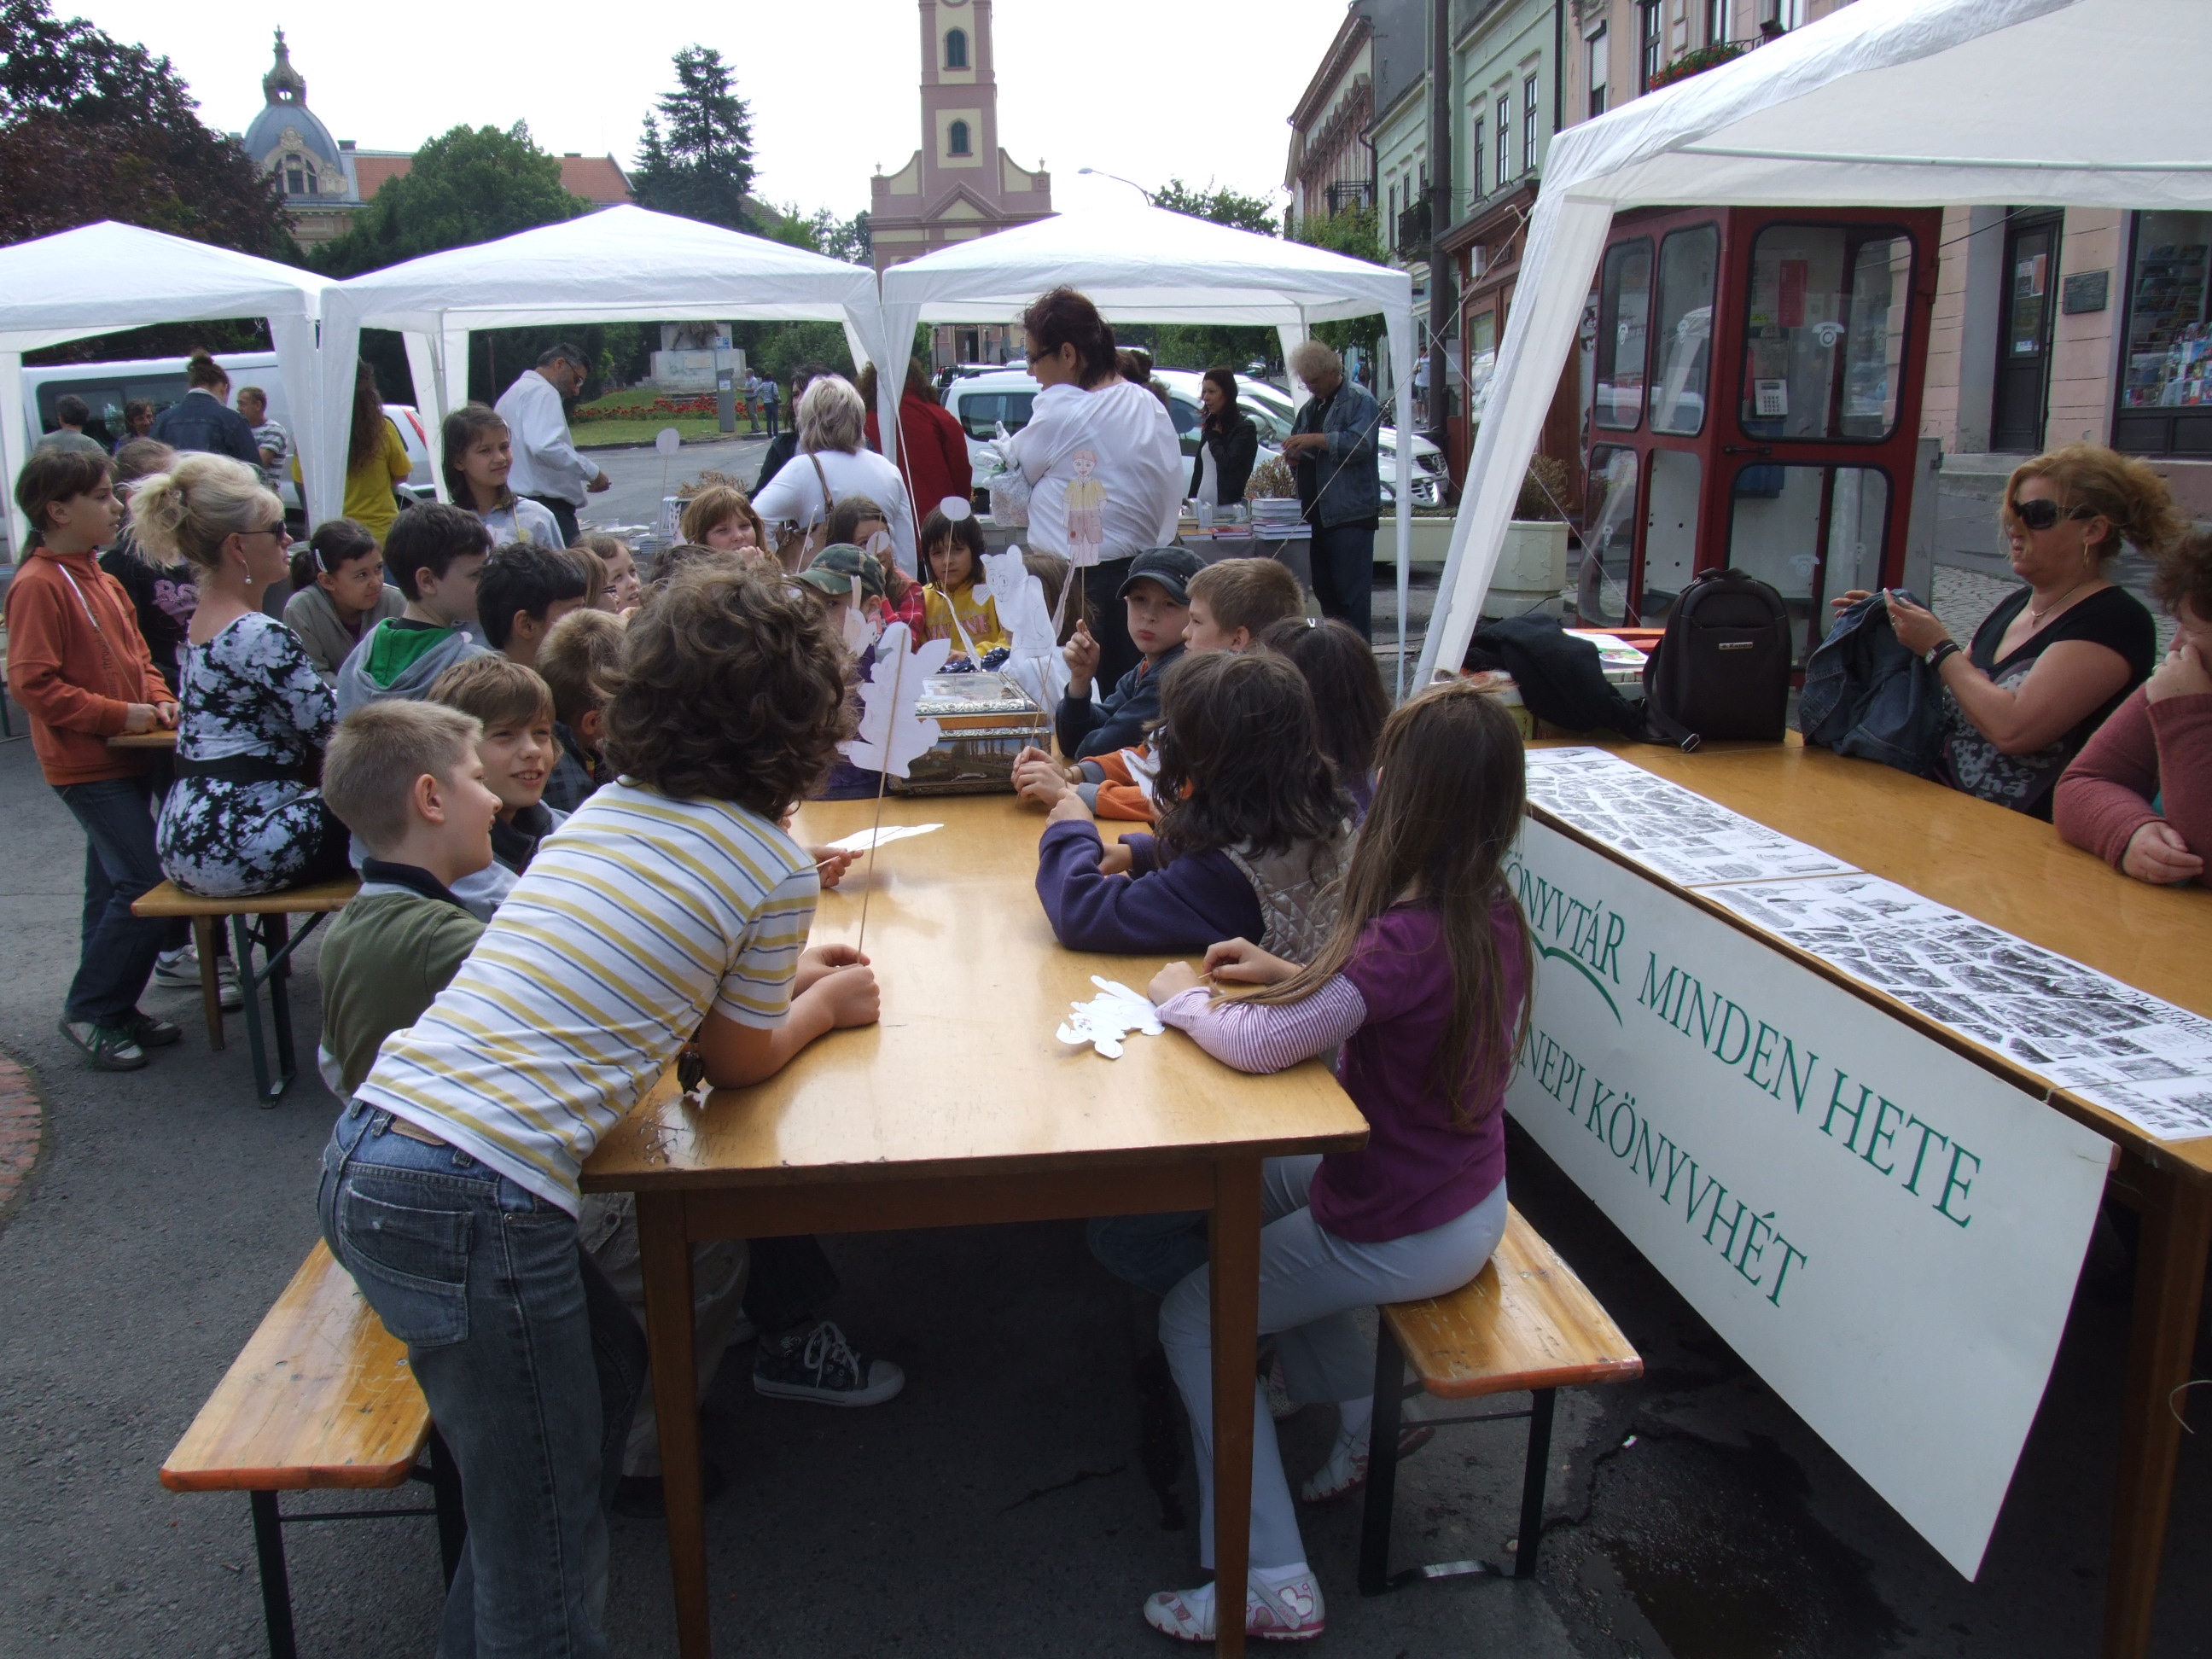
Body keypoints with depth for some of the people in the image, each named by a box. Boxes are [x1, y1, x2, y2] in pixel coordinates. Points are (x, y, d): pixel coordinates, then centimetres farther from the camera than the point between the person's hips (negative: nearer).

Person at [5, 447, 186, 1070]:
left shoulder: (102, 580, 14)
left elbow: (136, 657, 22)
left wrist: (158, 698, 2)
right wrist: (122, 715, -19)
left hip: (121, 756, 9)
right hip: (86, 765, -9)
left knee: (115, 887, 14)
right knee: (145, 882, -12)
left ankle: (112, 1010, 24)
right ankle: (90, 1011, 2)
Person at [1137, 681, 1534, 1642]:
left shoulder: (1405, 940, -32)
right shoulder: (1494, 914, -6)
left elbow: (1258, 1044, -36)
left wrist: (1180, 994, -16)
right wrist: (1292, 975, 0)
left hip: (1408, 1235, -9)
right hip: (1472, 1194, 9)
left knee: (1194, 1313, 5)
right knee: (1249, 1194, 28)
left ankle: (1271, 1587, 8)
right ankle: (1361, 1417, 36)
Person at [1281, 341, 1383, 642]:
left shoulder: (1359, 399, -3)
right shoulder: (1309, 408, 21)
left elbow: (1361, 443, -19)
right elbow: (1300, 452, 31)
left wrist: (1315, 440, -21)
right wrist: (1292, 456, 8)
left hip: (1350, 514, -8)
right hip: (1316, 514, 8)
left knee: (1352, 592, -9)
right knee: (1324, 591, 10)